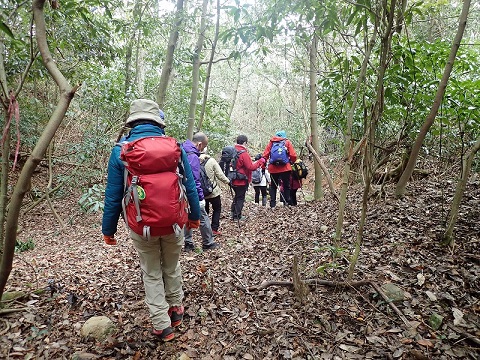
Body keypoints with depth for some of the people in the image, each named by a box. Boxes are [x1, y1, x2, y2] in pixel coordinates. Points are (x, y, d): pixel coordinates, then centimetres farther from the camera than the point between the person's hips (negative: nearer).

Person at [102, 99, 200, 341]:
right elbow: (190, 186, 0)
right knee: (172, 268, 25)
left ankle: (162, 325, 24)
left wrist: (108, 229, 7)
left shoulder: (120, 151, -7)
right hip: (173, 222, 2)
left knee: (152, 274, 17)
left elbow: (113, 195, -4)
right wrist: (194, 215, 14)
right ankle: (176, 308, 44)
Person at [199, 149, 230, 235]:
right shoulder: (211, 161, -15)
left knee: (205, 211, 18)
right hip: (213, 191, -3)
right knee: (217, 209, 13)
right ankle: (214, 229, 8)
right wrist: (228, 181, 3)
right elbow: (220, 175, -12)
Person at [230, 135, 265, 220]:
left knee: (237, 196, 23)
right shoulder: (243, 153, -20)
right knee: (240, 198, 6)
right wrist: (260, 161, -8)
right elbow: (251, 167, -19)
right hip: (241, 181, -8)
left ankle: (233, 213, 30)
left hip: (234, 180, 8)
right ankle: (237, 216, 14)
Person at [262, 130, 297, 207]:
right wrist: (291, 162, 16)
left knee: (273, 186, 13)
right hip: (285, 168, -1)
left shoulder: (271, 142, 8)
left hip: (273, 168, 2)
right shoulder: (287, 142, 4)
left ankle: (272, 204, 9)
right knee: (286, 186, 11)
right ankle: (287, 202, 9)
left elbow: (265, 155, 1)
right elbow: (293, 156, -3)